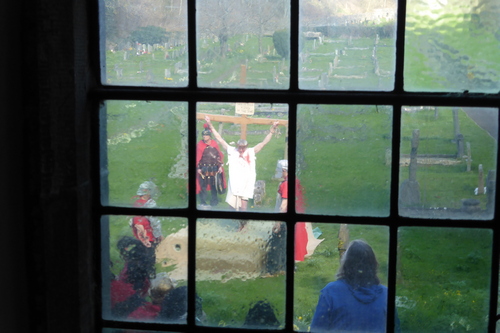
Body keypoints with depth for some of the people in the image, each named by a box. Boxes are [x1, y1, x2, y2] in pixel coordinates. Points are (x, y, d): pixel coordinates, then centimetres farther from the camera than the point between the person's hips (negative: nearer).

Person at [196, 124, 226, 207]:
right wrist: (198, 168, -10)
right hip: (204, 168, -3)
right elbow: (198, 157, -7)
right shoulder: (200, 145, -9)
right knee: (203, 185, 0)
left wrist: (220, 166, 3)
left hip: (214, 168, 3)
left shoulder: (214, 143, 0)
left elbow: (220, 155, 6)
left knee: (214, 185, 11)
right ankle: (203, 202, 10)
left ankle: (214, 201, 25)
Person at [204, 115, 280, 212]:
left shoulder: (251, 152, 4)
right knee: (232, 206, 2)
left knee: (243, 207, 0)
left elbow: (264, 142, 3)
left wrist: (272, 129, -5)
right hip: (234, 183, 0)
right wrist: (210, 125, 2)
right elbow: (219, 139, 5)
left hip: (246, 184, 0)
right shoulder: (232, 151, 4)